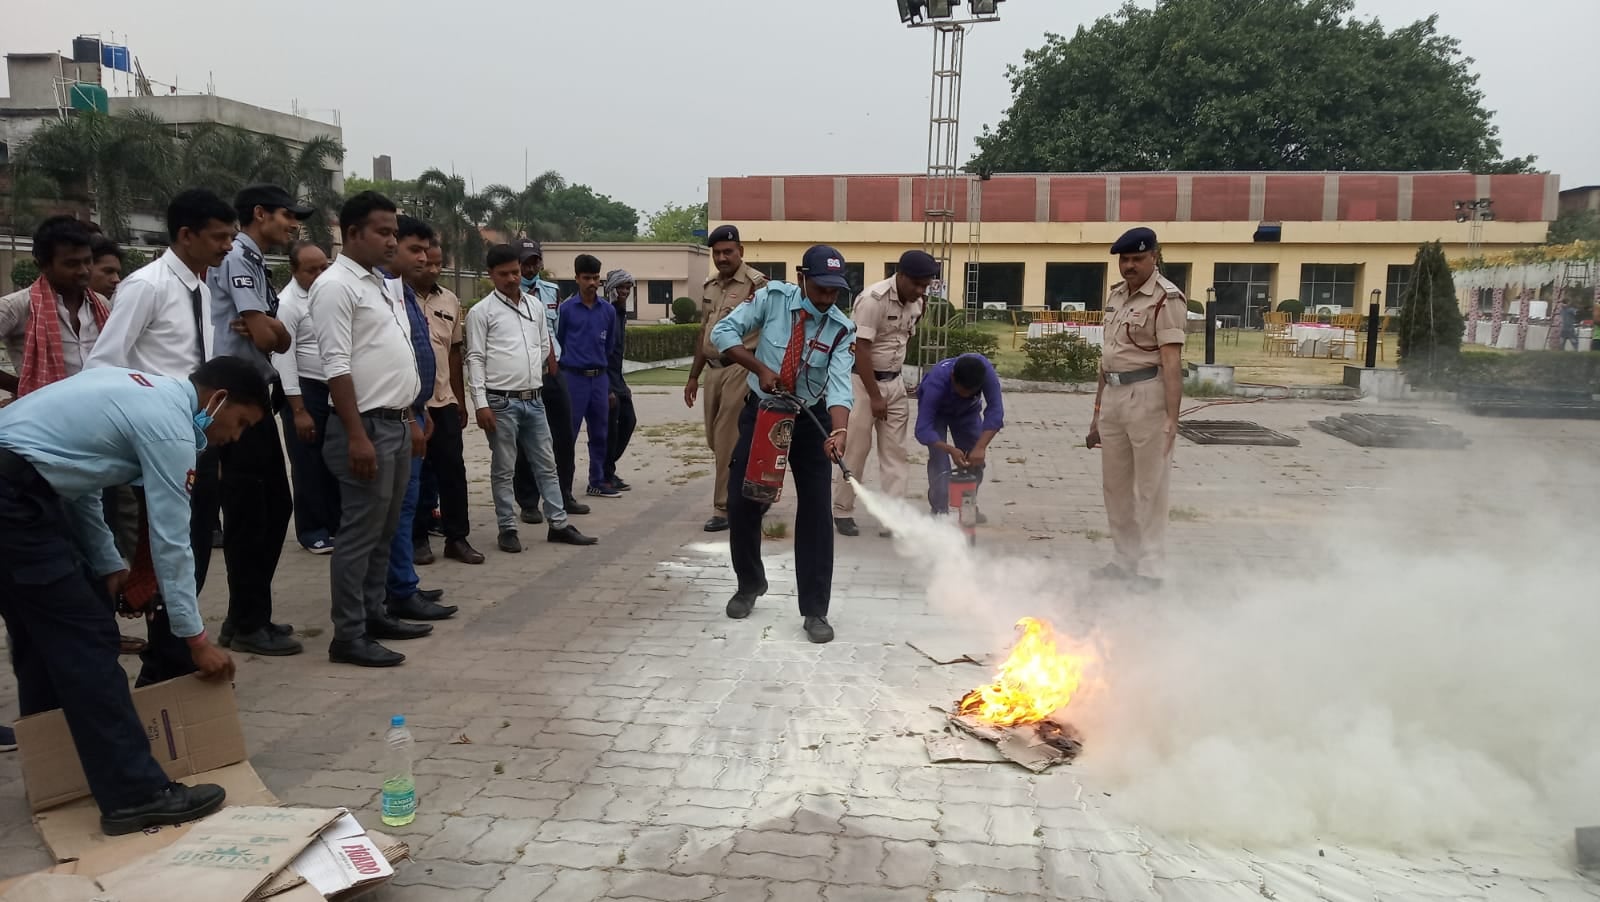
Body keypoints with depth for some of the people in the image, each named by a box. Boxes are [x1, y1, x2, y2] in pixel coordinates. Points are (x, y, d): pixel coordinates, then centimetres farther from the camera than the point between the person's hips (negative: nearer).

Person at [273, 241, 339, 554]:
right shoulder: (288, 303, -13)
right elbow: (284, 358, -15)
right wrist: (299, 410, -17)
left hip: (336, 387, 6)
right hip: (306, 389, -6)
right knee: (309, 465, 4)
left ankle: (335, 524, 25)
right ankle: (312, 532, 15)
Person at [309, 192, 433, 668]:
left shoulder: (381, 285, 17)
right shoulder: (336, 285, -11)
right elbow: (338, 368, -18)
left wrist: (410, 420, 19)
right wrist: (357, 436, -22)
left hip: (396, 424, 9)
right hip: (367, 426, -9)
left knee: (384, 531, 14)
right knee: (360, 534, -5)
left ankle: (373, 615, 24)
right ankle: (349, 636, 2)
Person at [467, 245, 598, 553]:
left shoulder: (535, 306, 11)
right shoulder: (481, 312, -4)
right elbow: (475, 359, -8)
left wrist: (531, 373, 10)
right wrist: (481, 403, -13)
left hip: (534, 399, 5)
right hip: (501, 402, -5)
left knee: (547, 465, 9)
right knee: (504, 470, 4)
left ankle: (558, 524, 17)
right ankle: (508, 529, 13)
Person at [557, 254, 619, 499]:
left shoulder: (608, 311, 8)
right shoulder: (566, 308, -4)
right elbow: (558, 342, 4)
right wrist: (568, 363, 10)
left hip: (600, 378, 4)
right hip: (574, 377, -4)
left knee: (599, 434, 10)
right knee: (568, 434, -1)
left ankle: (597, 483, 20)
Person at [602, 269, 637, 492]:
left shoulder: (621, 313, 12)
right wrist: (608, 389, -21)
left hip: (617, 378, 9)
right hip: (605, 378, -9)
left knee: (629, 420, 11)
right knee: (610, 426, -4)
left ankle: (606, 470, 22)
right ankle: (606, 476, 8)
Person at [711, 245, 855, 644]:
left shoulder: (841, 329, -16)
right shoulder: (773, 297, -14)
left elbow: (839, 385, -27)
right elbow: (723, 332, -12)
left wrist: (838, 432, -44)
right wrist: (760, 368, -24)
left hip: (810, 419, -1)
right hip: (761, 411, 1)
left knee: (816, 510, -5)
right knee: (741, 501, 3)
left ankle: (815, 610, 3)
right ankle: (750, 584, 28)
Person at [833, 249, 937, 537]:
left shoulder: (916, 303, 2)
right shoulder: (874, 299, -20)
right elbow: (862, 350, -21)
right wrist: (874, 397, -20)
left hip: (894, 381, 7)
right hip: (863, 381, -7)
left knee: (895, 451, 3)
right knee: (857, 449, -1)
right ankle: (842, 512, 14)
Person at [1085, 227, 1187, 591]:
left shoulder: (1166, 298, -10)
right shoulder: (1116, 295, 15)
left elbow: (1171, 361, -17)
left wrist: (1172, 417, -23)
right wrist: (1097, 410, 19)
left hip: (1147, 395, -8)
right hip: (1112, 396, 8)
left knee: (1149, 487, 0)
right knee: (1115, 484, 14)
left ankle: (1150, 568, 9)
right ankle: (1126, 560, 26)